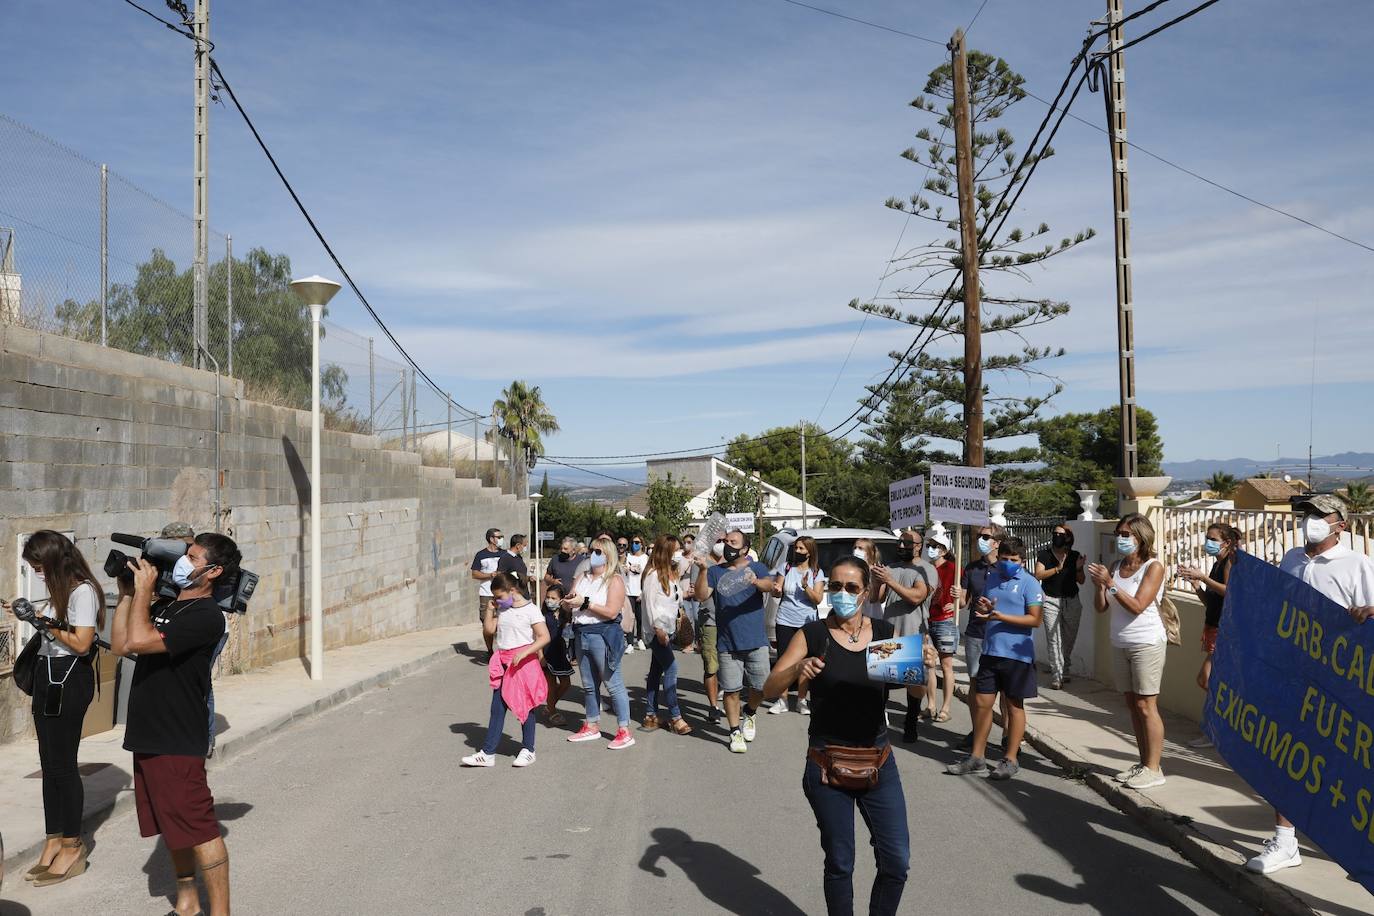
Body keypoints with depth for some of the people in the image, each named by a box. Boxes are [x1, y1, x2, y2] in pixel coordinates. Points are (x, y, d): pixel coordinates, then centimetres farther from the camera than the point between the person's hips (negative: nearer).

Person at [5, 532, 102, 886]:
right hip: (48, 674, 9)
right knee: (49, 763, 10)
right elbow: (56, 629, 14)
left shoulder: (82, 591, -15)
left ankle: (72, 846, 7)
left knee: (62, 763, -3)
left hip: (69, 679, -9)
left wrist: (44, 622, -16)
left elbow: (81, 643, -20)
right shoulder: (61, 590, 13)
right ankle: (55, 841, 18)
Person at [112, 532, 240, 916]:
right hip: (148, 736, 9)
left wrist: (144, 588, -15)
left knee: (198, 827, -3)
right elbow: (120, 645, 12)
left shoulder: (206, 616, -17)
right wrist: (127, 594, 7)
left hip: (178, 741, -9)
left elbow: (140, 640, -25)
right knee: (172, 825, 19)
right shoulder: (164, 605, 11)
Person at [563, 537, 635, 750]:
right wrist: (568, 601, -10)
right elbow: (568, 605, 14)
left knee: (613, 684, -5)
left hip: (604, 635, -7)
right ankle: (592, 726, 27)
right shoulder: (583, 577, 14)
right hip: (582, 634, 7)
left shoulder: (614, 580, -7)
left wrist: (585, 603, -17)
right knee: (589, 685, 15)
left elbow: (611, 612, -18)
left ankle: (624, 731, -1)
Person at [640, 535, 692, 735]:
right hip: (658, 630, -9)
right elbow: (650, 603, -16)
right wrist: (658, 629, -19)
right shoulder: (653, 574, -12)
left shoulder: (672, 572, 13)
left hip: (668, 629, 9)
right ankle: (675, 716, -9)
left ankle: (650, 715, 15)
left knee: (656, 671, 11)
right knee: (671, 669, -12)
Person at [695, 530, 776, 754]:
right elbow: (702, 594, -7)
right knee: (731, 690, 4)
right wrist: (703, 570, -22)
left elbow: (769, 585, -18)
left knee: (761, 687, 6)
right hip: (728, 643, 0)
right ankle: (735, 732, 18)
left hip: (756, 641, 0)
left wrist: (756, 581, -40)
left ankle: (749, 714, 35)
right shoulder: (715, 571, 7)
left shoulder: (757, 568, 3)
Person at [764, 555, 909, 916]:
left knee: (897, 861, 4)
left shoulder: (885, 632, 1)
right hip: (828, 765, -2)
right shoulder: (813, 635, -6)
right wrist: (797, 668, -29)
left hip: (878, 762, 2)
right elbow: (769, 689, -9)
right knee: (839, 863, 8)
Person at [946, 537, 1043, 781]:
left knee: (1014, 706, 7)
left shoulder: (1029, 583, -8)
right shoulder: (992, 579, 10)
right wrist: (983, 607, -5)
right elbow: (981, 609, 19)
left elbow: (1035, 619, -15)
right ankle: (977, 756, 18)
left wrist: (1000, 616, -21)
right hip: (990, 651, 6)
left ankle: (1010, 760, 17)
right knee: (982, 703, 8)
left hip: (1016, 654, -6)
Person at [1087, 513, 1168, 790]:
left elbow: (1137, 606, -18)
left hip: (1146, 644, -6)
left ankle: (1153, 769, 3)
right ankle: (1143, 763, 19)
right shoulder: (1116, 567, 7)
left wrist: (1110, 583, -23)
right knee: (1132, 705, 10)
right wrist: (1098, 584, -11)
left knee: (1146, 706, -4)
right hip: (1120, 644, 7)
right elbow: (1101, 607, 6)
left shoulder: (1153, 567, -9)